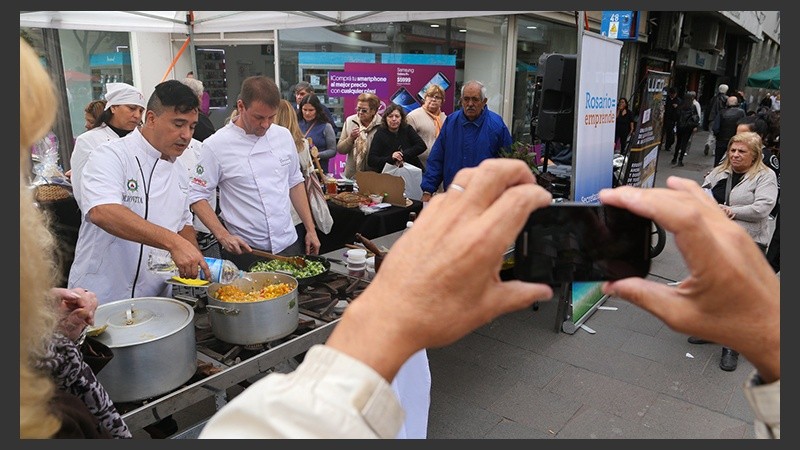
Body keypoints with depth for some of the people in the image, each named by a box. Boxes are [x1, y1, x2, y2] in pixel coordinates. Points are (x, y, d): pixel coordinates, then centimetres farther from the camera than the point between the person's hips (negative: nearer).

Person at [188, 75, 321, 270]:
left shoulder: (283, 135, 2)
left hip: (289, 245, 4)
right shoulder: (216, 145, -11)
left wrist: (311, 230, 9)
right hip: (246, 252, -4)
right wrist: (223, 236, -18)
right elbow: (197, 196, -7)